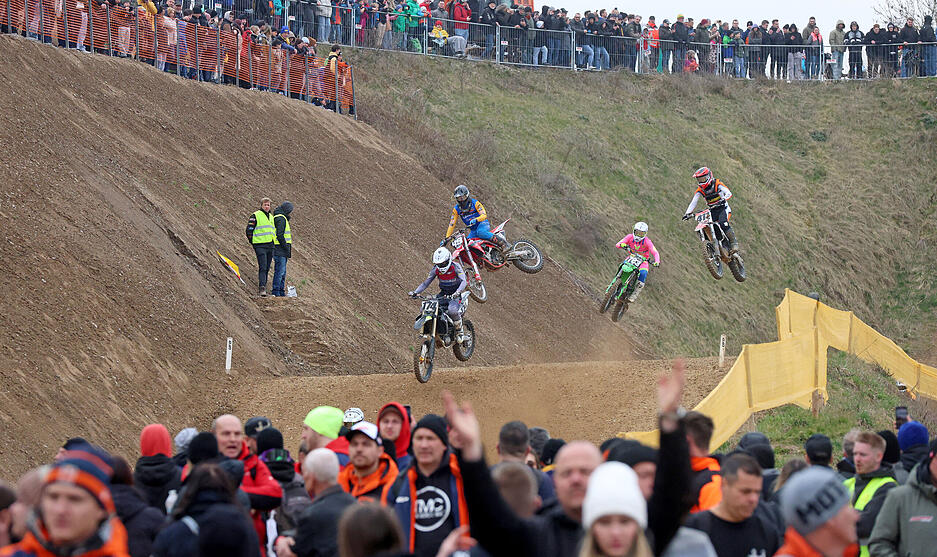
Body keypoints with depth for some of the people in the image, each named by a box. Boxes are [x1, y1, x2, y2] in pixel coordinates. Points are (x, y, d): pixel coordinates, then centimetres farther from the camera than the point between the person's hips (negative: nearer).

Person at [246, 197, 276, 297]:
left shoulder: (271, 217, 19)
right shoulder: (255, 216, -3)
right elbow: (248, 230, -4)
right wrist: (253, 242, -5)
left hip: (270, 246, 7)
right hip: (260, 246, -7)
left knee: (267, 268, 9)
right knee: (262, 267, -16)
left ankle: (262, 286, 16)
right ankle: (262, 288, -22)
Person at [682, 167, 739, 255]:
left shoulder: (717, 184, -9)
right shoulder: (700, 190, 3)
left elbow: (729, 193, -21)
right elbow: (693, 202, -1)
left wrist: (723, 199, -42)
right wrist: (687, 213, -17)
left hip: (723, 208, -5)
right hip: (712, 211, 5)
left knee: (723, 223, -33)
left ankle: (733, 242, -22)